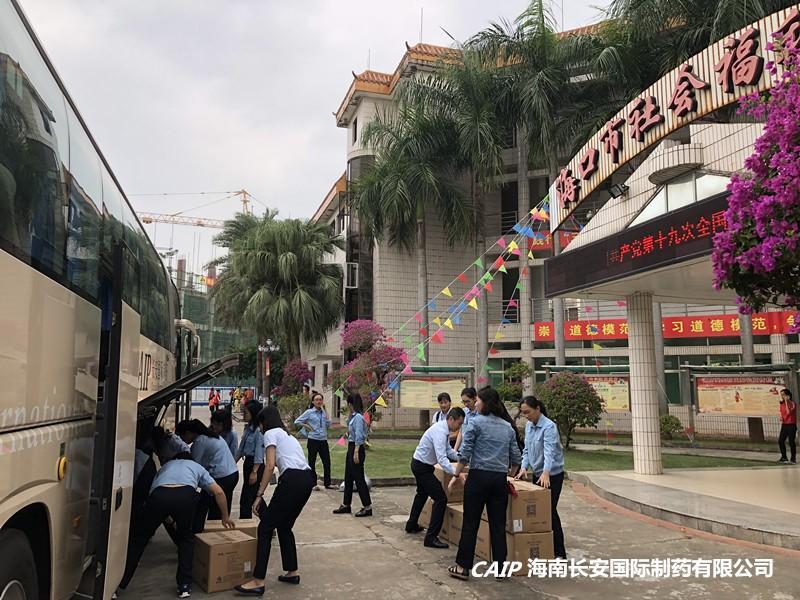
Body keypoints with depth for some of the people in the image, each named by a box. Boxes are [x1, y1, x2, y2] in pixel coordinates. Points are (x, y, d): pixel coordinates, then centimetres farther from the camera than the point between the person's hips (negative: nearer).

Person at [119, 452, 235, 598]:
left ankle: (119, 583, 26)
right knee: (185, 538, 26)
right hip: (185, 495, -1)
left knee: (140, 538, 23)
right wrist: (225, 517, 40)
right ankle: (184, 585, 22)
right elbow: (218, 492, 27)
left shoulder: (166, 465, 44)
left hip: (159, 494, 1)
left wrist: (166, 519, 56)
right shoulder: (197, 466, 38)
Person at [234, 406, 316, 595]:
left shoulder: (271, 433, 6)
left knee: (265, 527, -1)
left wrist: (259, 495, -5)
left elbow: (270, 466, -6)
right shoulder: (288, 435, 31)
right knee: (284, 526, 23)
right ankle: (292, 572, 28)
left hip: (293, 480, -8)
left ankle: (258, 582, -2)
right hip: (308, 479, 9)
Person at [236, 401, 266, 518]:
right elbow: (241, 448, 16)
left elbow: (259, 453, -20)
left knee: (246, 499, -6)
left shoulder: (259, 430, -19)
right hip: (247, 462, 10)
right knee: (254, 496, 18)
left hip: (256, 465, -10)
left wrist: (254, 472, -18)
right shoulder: (248, 428, 8)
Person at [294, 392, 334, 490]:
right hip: (313, 440, -3)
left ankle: (327, 483, 13)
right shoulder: (309, 412, -3)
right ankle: (313, 484, 15)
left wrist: (324, 411, -5)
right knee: (312, 462, 6)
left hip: (323, 440, 3)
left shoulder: (324, 412, 8)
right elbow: (297, 421, -2)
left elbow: (328, 425, -2)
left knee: (327, 462, 3)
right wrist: (307, 426, -6)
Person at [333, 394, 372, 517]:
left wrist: (356, 453, -23)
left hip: (356, 448, -10)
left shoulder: (358, 417, -17)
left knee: (359, 478, -4)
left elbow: (359, 436, -22)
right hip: (351, 448, 10)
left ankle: (367, 507, 3)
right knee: (348, 477, 15)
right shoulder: (353, 416, 11)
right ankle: (346, 505, 25)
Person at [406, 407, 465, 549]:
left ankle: (412, 525, 48)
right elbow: (442, 459, -36)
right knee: (441, 498, -12)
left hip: (419, 464, 11)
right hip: (422, 467, -11)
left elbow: (448, 450, 11)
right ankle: (431, 537, -10)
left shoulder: (444, 429, 1)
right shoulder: (440, 432, -29)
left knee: (422, 494, 30)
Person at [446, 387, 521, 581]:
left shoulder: (476, 422, -4)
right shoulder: (507, 427, 12)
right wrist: (510, 475, 26)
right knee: (498, 524, 9)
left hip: (479, 476, -4)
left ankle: (463, 566, 10)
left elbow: (465, 453, -8)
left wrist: (456, 475, 0)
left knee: (470, 523, 3)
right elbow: (516, 457, 12)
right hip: (500, 479, 4)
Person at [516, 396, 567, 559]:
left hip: (552, 475, -8)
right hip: (537, 474, 8)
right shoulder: (528, 426, 4)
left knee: (550, 511, -6)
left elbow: (549, 451, -33)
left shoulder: (549, 427, -20)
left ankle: (559, 553, 3)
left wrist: (546, 473, -45)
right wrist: (524, 467, -7)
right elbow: (527, 449, 8)